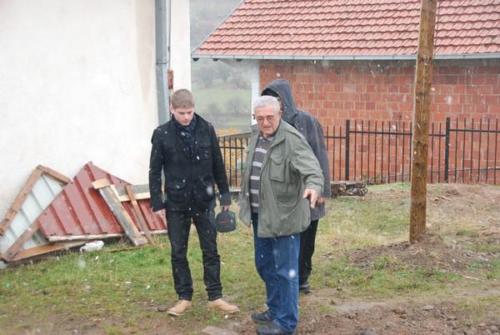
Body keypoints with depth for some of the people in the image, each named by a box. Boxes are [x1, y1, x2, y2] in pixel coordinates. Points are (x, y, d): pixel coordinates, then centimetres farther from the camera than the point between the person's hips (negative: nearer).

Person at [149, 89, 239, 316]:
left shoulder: (206, 130, -3)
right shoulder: (162, 134, -6)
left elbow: (218, 165, 5)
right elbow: (155, 171, -2)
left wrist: (225, 194, 7)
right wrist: (157, 202, -5)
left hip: (204, 201, 1)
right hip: (176, 203, -1)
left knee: (210, 250, 7)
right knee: (178, 252, 8)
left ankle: (215, 297, 17)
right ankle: (184, 297, 21)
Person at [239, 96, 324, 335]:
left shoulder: (292, 139, -17)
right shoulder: (256, 139, 9)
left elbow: (311, 167, -31)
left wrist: (313, 185, -51)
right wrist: (246, 206, 25)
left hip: (284, 216, -9)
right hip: (261, 216, 9)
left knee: (285, 270, 1)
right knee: (264, 265, 20)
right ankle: (275, 310, 38)